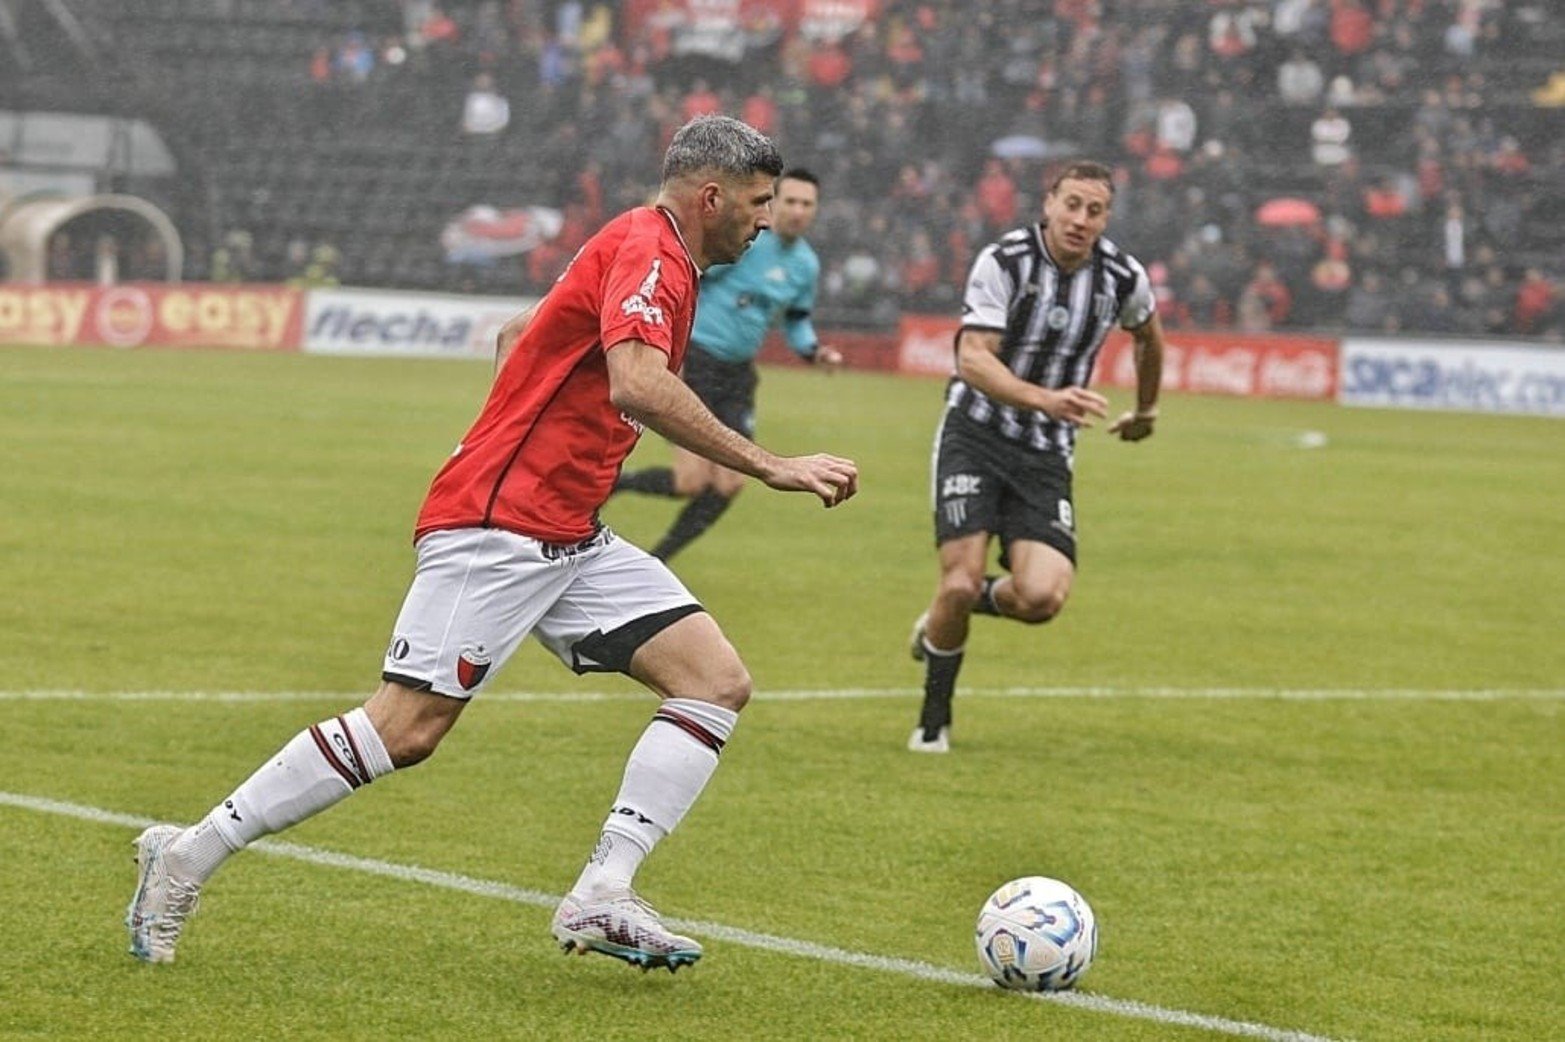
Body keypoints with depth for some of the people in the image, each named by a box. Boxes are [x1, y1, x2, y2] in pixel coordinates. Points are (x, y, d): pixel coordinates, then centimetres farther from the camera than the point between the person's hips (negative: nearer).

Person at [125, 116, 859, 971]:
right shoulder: (645, 251, -12)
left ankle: (601, 899, -8)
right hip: (495, 529, -10)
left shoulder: (657, 260, 19)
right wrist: (769, 468, -28)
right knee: (407, 726, -13)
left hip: (568, 540, 10)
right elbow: (637, 386, -31)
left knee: (717, 680, -3)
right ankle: (189, 855, -1)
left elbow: (515, 335, 32)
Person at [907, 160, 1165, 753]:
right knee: (961, 581, -15)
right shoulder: (1004, 261, -14)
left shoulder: (1123, 278, -3)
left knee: (1042, 597, -17)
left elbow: (1148, 336, 21)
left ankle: (942, 620, 17)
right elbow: (973, 358, -22)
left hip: (1046, 455, 3)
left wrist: (1146, 409, 34)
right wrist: (1047, 399, -37)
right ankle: (933, 722, 10)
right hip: (975, 436, -3)